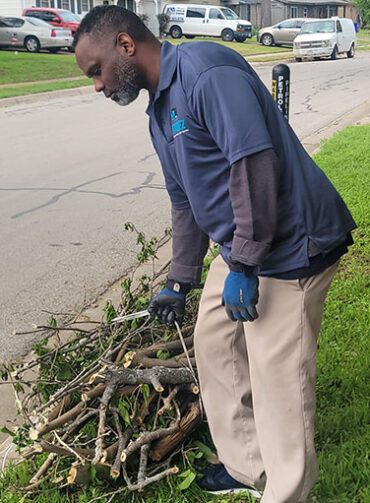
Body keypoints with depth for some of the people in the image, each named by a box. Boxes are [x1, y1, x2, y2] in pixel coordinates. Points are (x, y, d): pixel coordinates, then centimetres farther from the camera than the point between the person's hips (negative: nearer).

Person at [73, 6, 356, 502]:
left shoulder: (207, 71, -18)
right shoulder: (160, 112, 13)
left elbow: (256, 163, -27)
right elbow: (185, 201, 20)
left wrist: (243, 266, -24)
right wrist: (179, 284, 24)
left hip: (289, 244, -10)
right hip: (240, 247, 10)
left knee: (278, 378, -3)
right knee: (213, 342, 17)